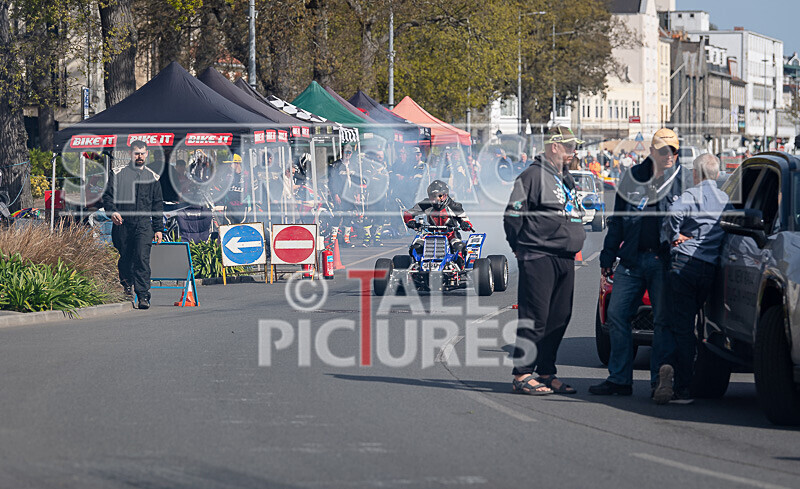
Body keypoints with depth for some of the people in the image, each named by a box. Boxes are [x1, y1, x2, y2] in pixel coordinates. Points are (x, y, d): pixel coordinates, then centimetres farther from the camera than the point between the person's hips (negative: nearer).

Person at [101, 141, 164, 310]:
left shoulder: (152, 177, 14)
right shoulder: (119, 174, 8)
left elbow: (158, 205, 16)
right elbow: (107, 196, 7)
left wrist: (158, 229, 11)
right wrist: (112, 211, -13)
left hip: (143, 225, 0)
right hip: (122, 224, 0)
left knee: (142, 259, -13)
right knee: (125, 259, 8)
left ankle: (143, 296, -16)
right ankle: (127, 284, 33)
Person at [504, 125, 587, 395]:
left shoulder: (566, 179, 20)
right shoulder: (534, 175, -9)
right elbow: (513, 214, -11)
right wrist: (521, 248, -5)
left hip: (565, 259, 9)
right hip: (539, 258, -9)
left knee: (559, 317, 9)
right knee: (535, 317, -9)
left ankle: (546, 372, 16)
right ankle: (522, 375, -6)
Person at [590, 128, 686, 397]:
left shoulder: (681, 180, 1)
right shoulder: (633, 177, 10)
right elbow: (617, 220, 15)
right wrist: (608, 256, 14)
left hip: (664, 261, -4)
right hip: (632, 259, 4)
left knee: (663, 321, -2)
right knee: (616, 315, 2)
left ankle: (660, 380, 6)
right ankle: (619, 379, 9)